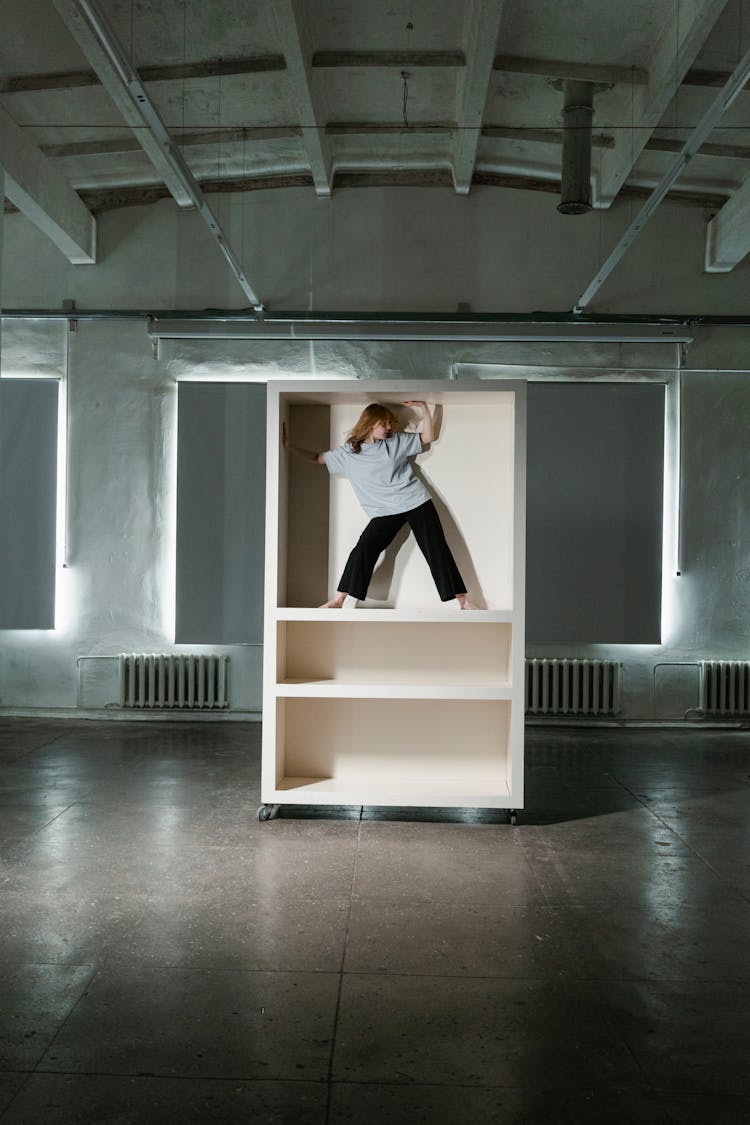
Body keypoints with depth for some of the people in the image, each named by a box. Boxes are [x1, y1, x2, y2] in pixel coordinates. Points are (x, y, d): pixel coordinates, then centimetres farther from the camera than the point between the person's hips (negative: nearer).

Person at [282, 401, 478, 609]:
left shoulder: (396, 441, 8)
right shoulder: (348, 453, 5)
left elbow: (428, 437, 14)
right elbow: (317, 458, 11)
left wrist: (424, 409, 4)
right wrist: (289, 446, 2)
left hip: (417, 502, 0)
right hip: (385, 512, 0)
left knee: (436, 549, -2)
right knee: (363, 550, -14)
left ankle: (463, 600, 2)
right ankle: (337, 601, -8)